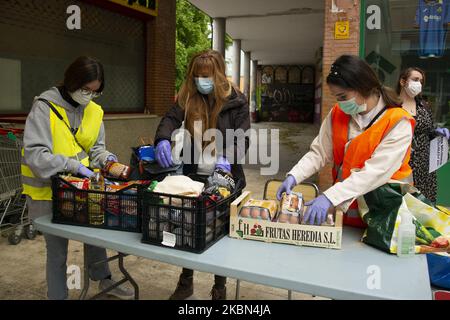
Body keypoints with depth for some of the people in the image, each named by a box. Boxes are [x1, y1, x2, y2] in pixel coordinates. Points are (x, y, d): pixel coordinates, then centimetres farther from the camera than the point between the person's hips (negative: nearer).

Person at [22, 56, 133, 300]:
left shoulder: (94, 111, 0)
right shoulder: (44, 107, -17)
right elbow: (35, 154, -24)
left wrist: (104, 157, -13)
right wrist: (73, 165, -34)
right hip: (48, 191, -5)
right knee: (57, 249, 6)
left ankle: (104, 280, 43)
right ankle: (58, 295, 29)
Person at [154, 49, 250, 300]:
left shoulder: (237, 101, -8)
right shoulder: (188, 98, 1)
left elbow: (242, 139, -13)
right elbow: (170, 119, -11)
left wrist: (227, 158, -33)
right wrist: (163, 140, -33)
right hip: (193, 175, 3)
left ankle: (220, 287, 31)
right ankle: (186, 281, 35)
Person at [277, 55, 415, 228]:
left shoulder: (398, 123, -14)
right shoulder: (337, 114, 1)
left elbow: (376, 172, -23)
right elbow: (319, 152, 3)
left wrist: (330, 197, -31)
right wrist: (293, 177, -13)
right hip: (342, 206, 3)